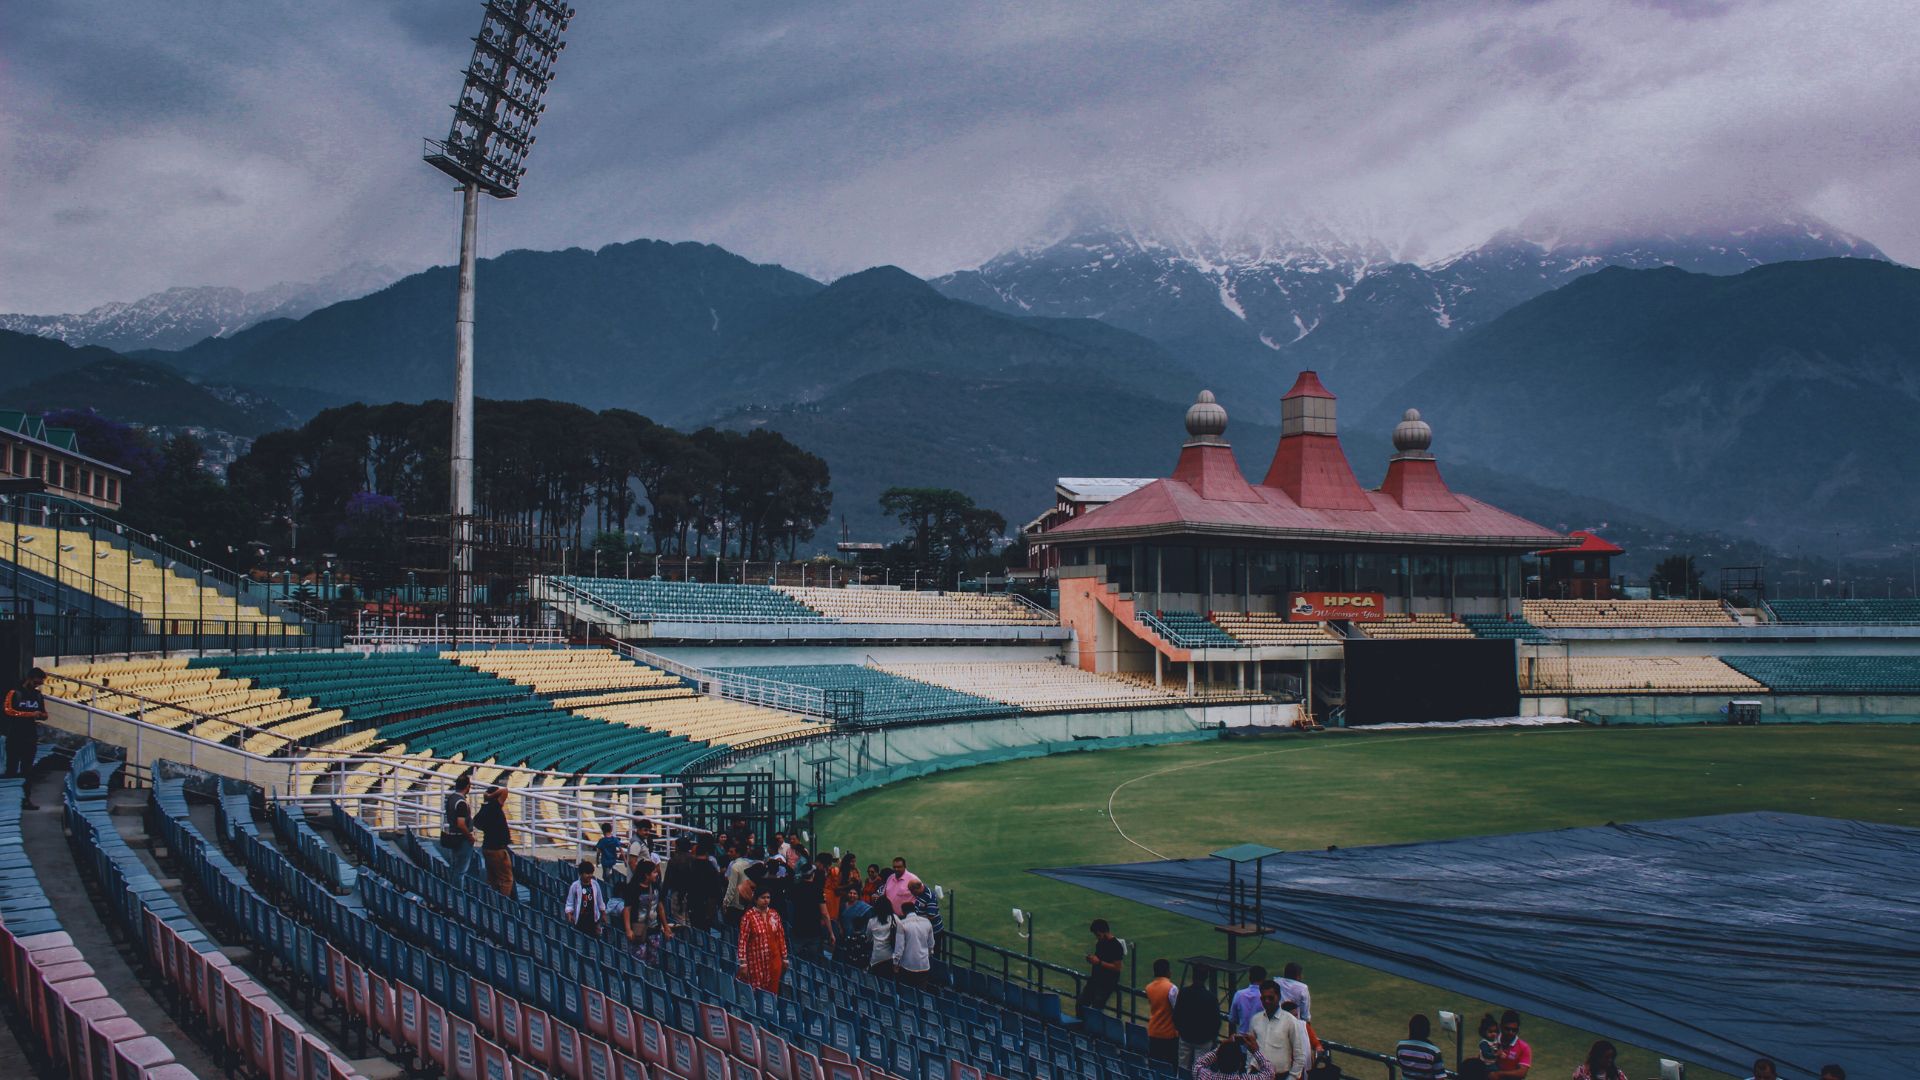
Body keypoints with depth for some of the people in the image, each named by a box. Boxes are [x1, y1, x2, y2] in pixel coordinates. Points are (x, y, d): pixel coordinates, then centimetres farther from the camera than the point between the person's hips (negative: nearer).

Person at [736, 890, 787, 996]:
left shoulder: (774, 915, 4)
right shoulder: (748, 916, -10)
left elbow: (781, 937, 10)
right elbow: (743, 941, -10)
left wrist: (784, 958, 11)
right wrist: (743, 963, -12)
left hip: (774, 960, 4)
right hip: (756, 961, -4)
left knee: (773, 991, 6)